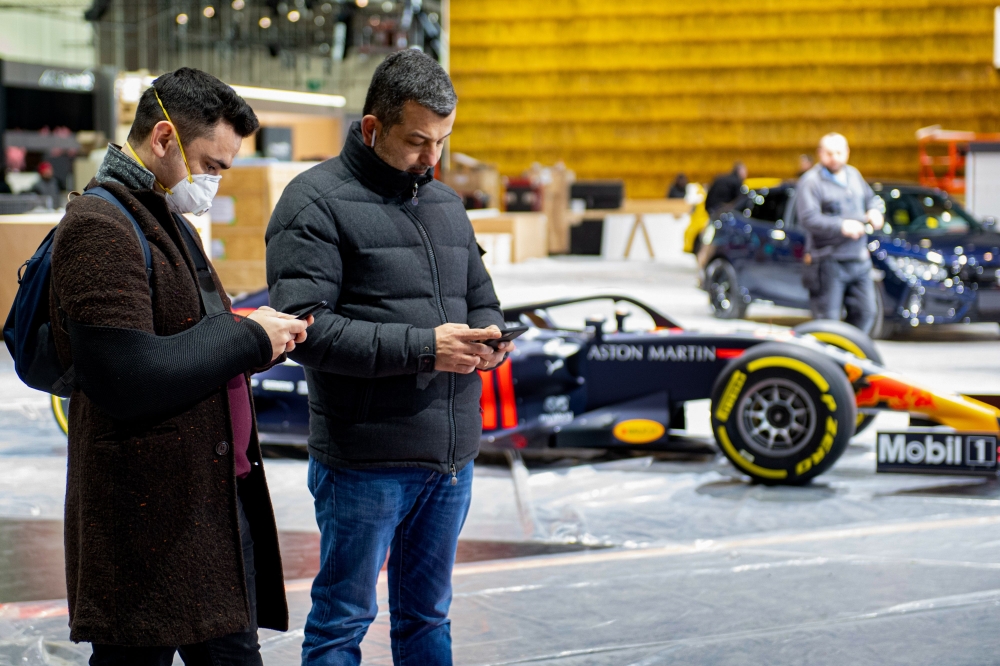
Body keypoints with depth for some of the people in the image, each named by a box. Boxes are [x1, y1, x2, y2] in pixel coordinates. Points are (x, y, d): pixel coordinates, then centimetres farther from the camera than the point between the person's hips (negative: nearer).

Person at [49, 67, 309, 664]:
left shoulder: (169, 222, 19)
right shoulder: (98, 227, -15)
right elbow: (126, 379, -25)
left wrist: (263, 333, 4)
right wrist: (247, 337, -14)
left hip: (219, 496, 10)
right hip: (147, 518, -10)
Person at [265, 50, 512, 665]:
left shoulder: (446, 203, 16)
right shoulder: (317, 201, -8)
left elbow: (481, 298, 24)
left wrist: (489, 336, -1)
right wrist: (423, 348, -23)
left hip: (452, 455, 7)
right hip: (366, 459, -7)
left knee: (427, 615, 17)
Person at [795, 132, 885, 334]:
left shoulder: (854, 175, 15)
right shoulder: (810, 181, -9)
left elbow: (871, 198, 28)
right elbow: (808, 219, -19)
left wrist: (875, 210, 3)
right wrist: (841, 226, -29)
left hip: (859, 261, 7)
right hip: (828, 262, -7)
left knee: (865, 313, 8)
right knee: (827, 319, -5)